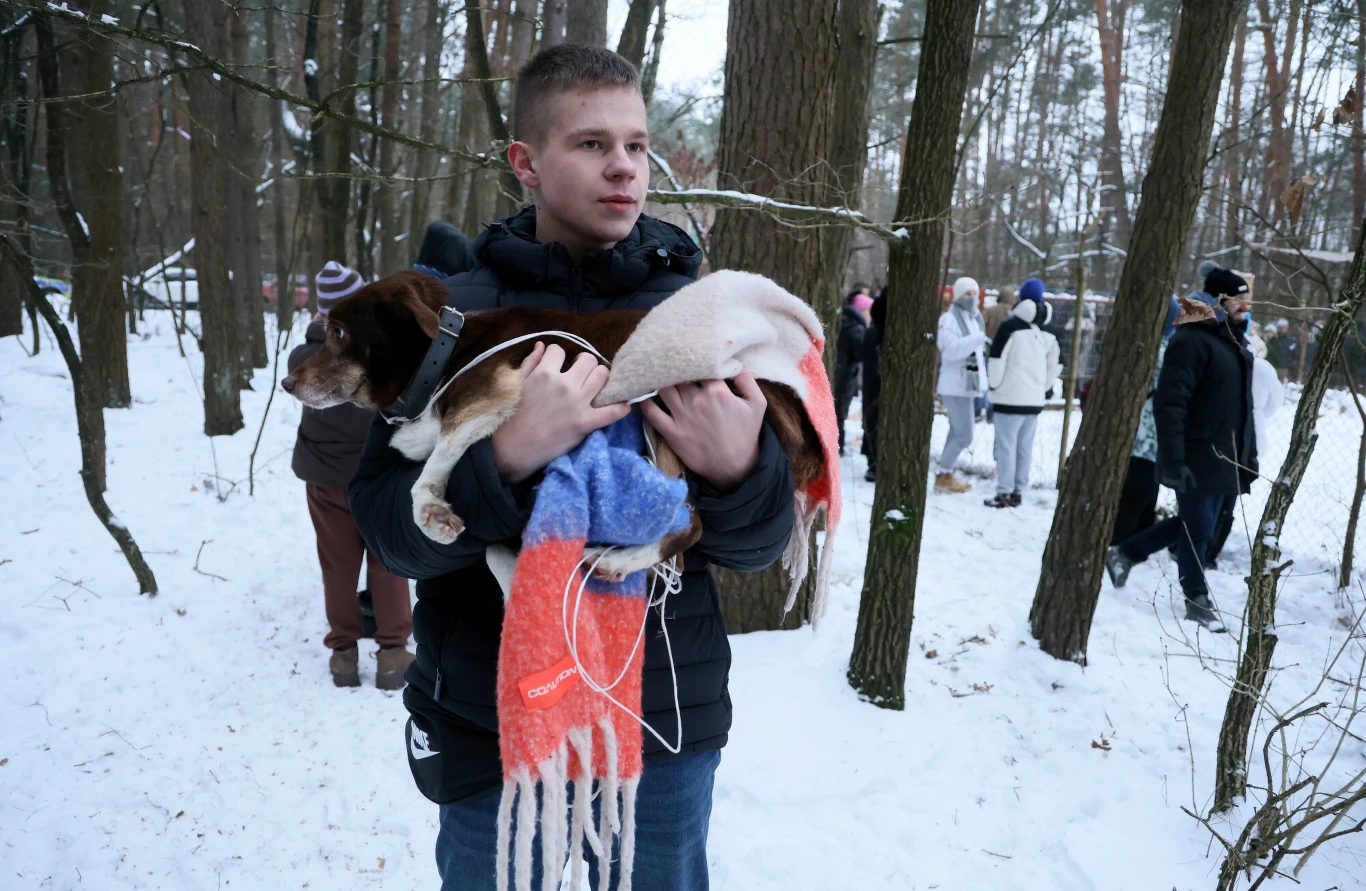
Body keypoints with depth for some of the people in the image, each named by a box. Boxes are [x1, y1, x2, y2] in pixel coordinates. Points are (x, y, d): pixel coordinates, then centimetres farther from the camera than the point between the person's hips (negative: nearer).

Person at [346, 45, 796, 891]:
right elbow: (392, 528, -12)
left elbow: (760, 541, -2)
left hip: (666, 721, 2)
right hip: (491, 726, -1)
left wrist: (737, 471, -24)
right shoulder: (455, 312, -7)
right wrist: (508, 457, -29)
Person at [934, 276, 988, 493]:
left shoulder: (975, 318, 17)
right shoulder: (949, 319, -12)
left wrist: (982, 384, 23)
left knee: (957, 432, 15)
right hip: (955, 386, -9)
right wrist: (978, 339, -35)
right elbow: (951, 350, -25)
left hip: (967, 385, 9)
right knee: (964, 436, -10)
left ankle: (946, 474, 24)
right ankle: (942, 475, 2)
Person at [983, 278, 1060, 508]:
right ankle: (1018, 492, 17)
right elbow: (1055, 364, 17)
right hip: (1035, 400, 7)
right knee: (1025, 448, 11)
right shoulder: (1046, 334, 11)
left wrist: (995, 384, 0)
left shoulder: (1010, 327, -11)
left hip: (1010, 398, -7)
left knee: (1006, 446, -2)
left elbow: (997, 359, -14)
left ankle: (1005, 493, -2)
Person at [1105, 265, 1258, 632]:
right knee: (1197, 528, 4)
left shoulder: (1232, 341, 14)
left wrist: (1249, 454, 18)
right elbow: (1169, 404, -22)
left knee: (1193, 523, 15)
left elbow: (1241, 404, 20)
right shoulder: (1190, 340, -16)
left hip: (1224, 457, 9)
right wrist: (1173, 460, -26)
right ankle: (1197, 600, 19)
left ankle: (1124, 553, 29)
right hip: (1197, 458, -9)